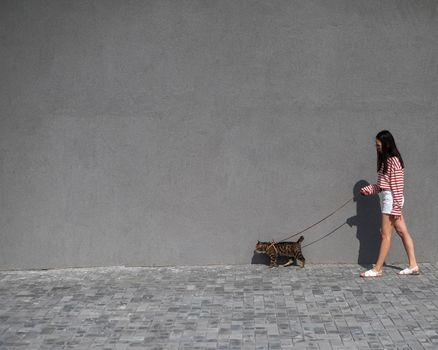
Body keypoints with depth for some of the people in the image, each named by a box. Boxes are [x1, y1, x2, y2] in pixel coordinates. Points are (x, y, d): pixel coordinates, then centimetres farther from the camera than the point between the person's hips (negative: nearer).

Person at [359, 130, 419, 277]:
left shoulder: (394, 160, -15)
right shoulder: (385, 160, 14)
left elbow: (398, 186, -18)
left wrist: (396, 208, -19)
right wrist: (368, 189, 8)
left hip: (391, 199, -10)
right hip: (386, 198, 10)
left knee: (385, 234, -3)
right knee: (403, 232, 10)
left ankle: (377, 269, 2)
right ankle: (413, 265, 14)